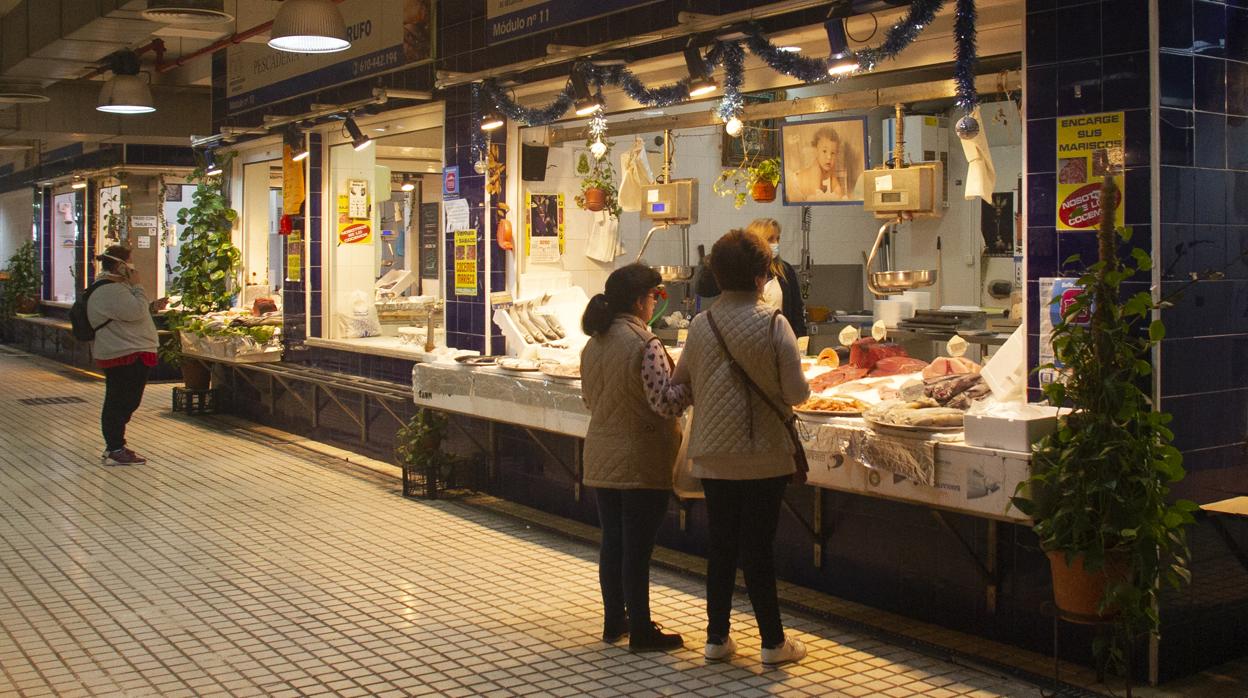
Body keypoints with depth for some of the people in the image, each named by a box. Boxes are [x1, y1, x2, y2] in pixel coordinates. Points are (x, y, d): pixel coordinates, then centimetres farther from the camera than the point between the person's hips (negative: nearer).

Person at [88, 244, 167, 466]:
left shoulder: (115, 287, 18)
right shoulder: (110, 291, -18)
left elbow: (129, 313, 27)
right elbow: (136, 311, -25)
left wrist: (153, 307, 14)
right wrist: (136, 286, -14)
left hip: (128, 354, 12)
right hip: (125, 356, -12)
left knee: (121, 402, 16)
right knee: (121, 403, -7)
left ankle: (114, 447, 24)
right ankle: (115, 451, -3)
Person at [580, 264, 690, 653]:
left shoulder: (593, 344, 6)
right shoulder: (645, 345, -19)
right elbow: (667, 403, -22)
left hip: (601, 460, 7)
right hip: (642, 463, -7)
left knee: (612, 542, 16)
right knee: (637, 548, 0)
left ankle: (614, 621, 26)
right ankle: (641, 632, 9)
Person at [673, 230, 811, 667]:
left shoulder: (701, 325, -2)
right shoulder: (774, 324, -12)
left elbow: (679, 383, 8)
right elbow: (797, 392, -12)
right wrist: (772, 385, 9)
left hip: (713, 455, 3)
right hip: (764, 455, -3)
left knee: (721, 545, 13)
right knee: (758, 547, 4)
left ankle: (717, 636, 20)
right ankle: (773, 642, 13)